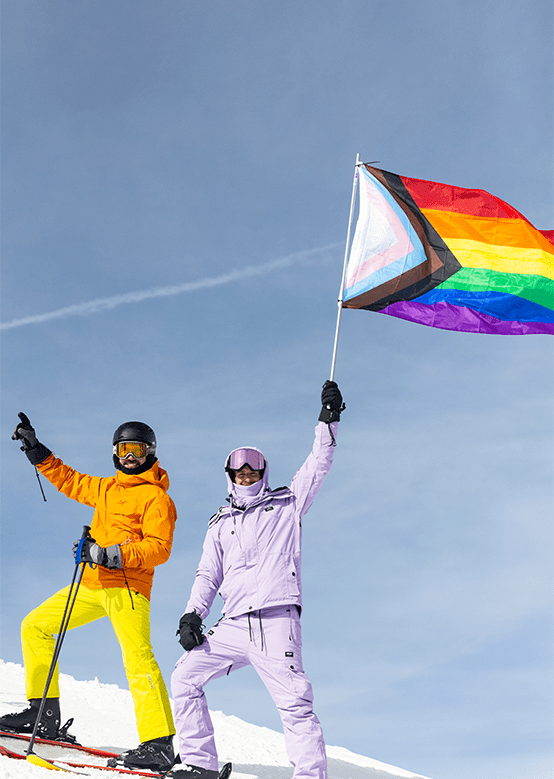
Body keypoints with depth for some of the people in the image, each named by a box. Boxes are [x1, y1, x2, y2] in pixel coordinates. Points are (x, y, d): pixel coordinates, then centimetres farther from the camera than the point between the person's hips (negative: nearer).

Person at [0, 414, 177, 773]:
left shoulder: (156, 497, -4)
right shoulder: (107, 488, 20)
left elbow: (159, 548, -14)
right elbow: (69, 481, 32)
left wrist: (111, 555, -23)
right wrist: (36, 450, 28)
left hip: (126, 585, -9)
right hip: (92, 585, 9)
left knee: (138, 659, -19)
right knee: (34, 627, 8)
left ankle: (159, 744, -19)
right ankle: (46, 715, 12)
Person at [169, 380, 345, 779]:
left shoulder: (286, 505, 13)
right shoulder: (221, 524, 22)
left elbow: (317, 466, 5)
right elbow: (208, 575, 19)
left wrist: (328, 421, -6)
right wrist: (192, 614, 4)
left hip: (277, 619, -4)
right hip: (234, 624, 5)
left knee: (294, 700, -13)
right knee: (185, 678, 2)